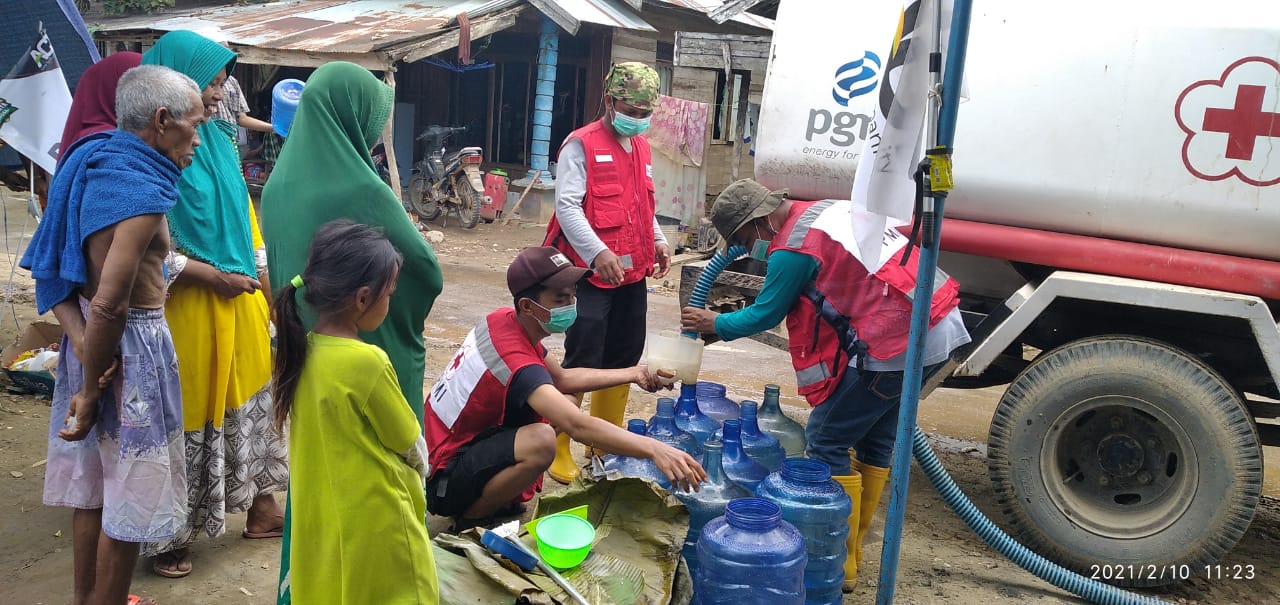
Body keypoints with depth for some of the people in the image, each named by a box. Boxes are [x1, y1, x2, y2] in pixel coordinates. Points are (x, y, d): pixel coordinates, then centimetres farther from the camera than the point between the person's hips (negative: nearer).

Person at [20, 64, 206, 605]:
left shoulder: (92, 166, 5)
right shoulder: (141, 192, -22)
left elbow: (51, 266, 5)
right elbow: (110, 304, -26)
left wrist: (81, 337, -7)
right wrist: (91, 389, -15)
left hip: (91, 340, 9)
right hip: (132, 345, -9)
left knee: (94, 485, 22)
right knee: (130, 498, 7)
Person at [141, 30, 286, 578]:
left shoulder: (217, 141, 8)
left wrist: (260, 278, 12)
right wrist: (214, 277, -16)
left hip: (239, 299, 7)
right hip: (189, 306, -7)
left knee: (250, 399, 15)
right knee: (188, 413, 4)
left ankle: (262, 509, 29)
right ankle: (170, 535, 21)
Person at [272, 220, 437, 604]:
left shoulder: (300, 352, -2)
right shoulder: (367, 361, -23)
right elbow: (412, 447, -10)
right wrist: (415, 473, 10)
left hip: (320, 524, 7)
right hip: (374, 527, -7)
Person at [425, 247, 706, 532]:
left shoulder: (505, 319, -2)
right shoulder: (517, 361, -30)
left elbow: (561, 378, 12)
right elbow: (578, 427, -42)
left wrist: (632, 374, 9)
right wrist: (654, 449, -47)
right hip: (445, 477, -9)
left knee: (564, 406, 11)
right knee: (541, 442, -35)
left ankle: (500, 496, 11)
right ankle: (471, 518, -9)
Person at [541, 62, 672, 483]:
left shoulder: (641, 148, 16)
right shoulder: (581, 145, -8)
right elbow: (566, 206, -17)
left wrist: (658, 240, 11)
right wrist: (598, 252, -28)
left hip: (632, 273, 8)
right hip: (592, 273, -8)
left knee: (624, 359, 13)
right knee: (582, 363, -8)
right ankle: (557, 449, 3)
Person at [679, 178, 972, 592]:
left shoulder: (792, 249, -11)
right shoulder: (827, 210, 16)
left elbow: (764, 315, 2)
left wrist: (714, 324, 16)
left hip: (897, 343, -10)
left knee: (826, 442, 0)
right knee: (875, 438, 19)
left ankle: (840, 564, 6)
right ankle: (851, 549, 29)